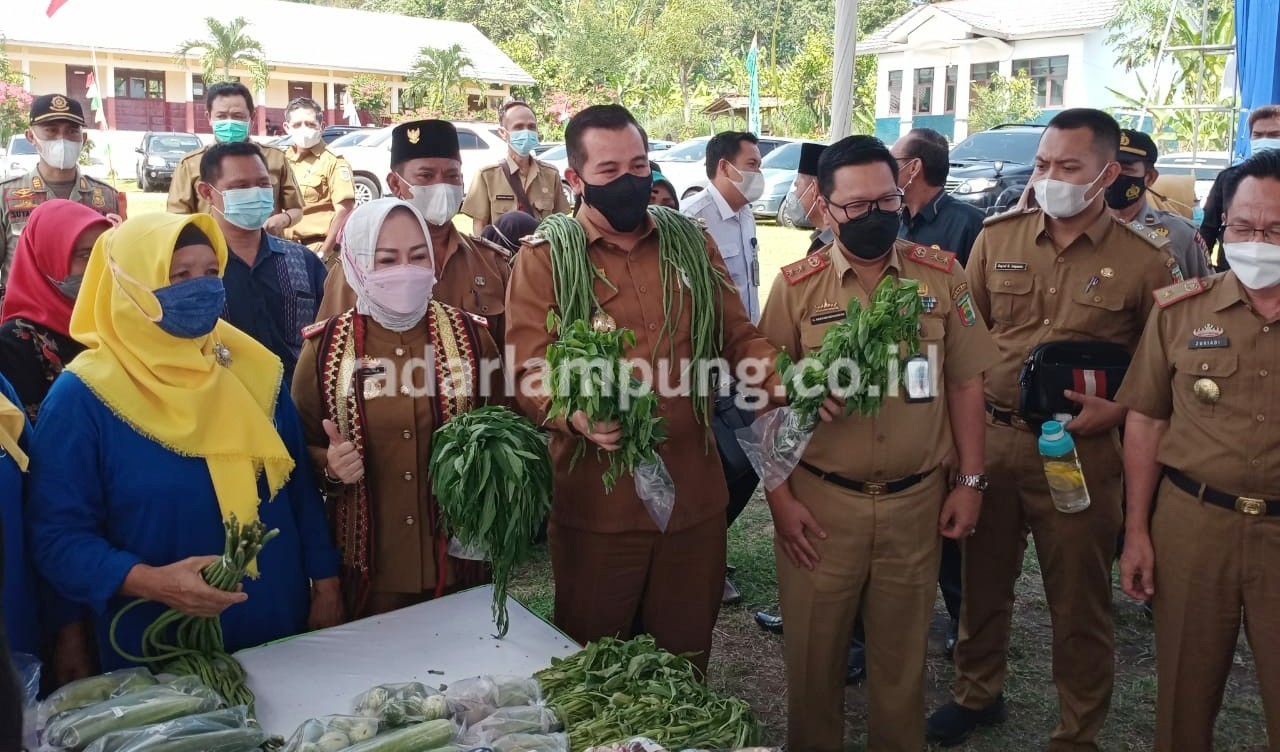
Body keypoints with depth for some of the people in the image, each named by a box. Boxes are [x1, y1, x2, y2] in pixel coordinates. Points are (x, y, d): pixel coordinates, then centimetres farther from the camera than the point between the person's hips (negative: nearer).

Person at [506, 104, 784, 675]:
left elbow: (739, 337, 8)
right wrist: (573, 413, -31)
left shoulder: (692, 243, 8)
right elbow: (527, 368, -11)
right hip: (596, 503, -3)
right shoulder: (544, 258, -3)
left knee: (686, 657, 18)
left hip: (694, 496, 3)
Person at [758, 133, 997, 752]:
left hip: (916, 499, 1)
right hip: (820, 501, -1)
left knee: (902, 651, 16)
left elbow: (963, 382, 6)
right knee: (813, 651, 11)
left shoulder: (942, 276, 1)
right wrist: (779, 496, -5)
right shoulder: (796, 286, -4)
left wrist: (970, 479, 3)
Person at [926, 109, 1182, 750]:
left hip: (1081, 451, -2)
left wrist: (1115, 408, -15)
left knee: (1079, 604, 9)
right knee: (982, 580, 17)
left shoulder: (1143, 261, -3)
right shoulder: (997, 238, 4)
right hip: (989, 438, 3)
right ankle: (978, 692, 40)